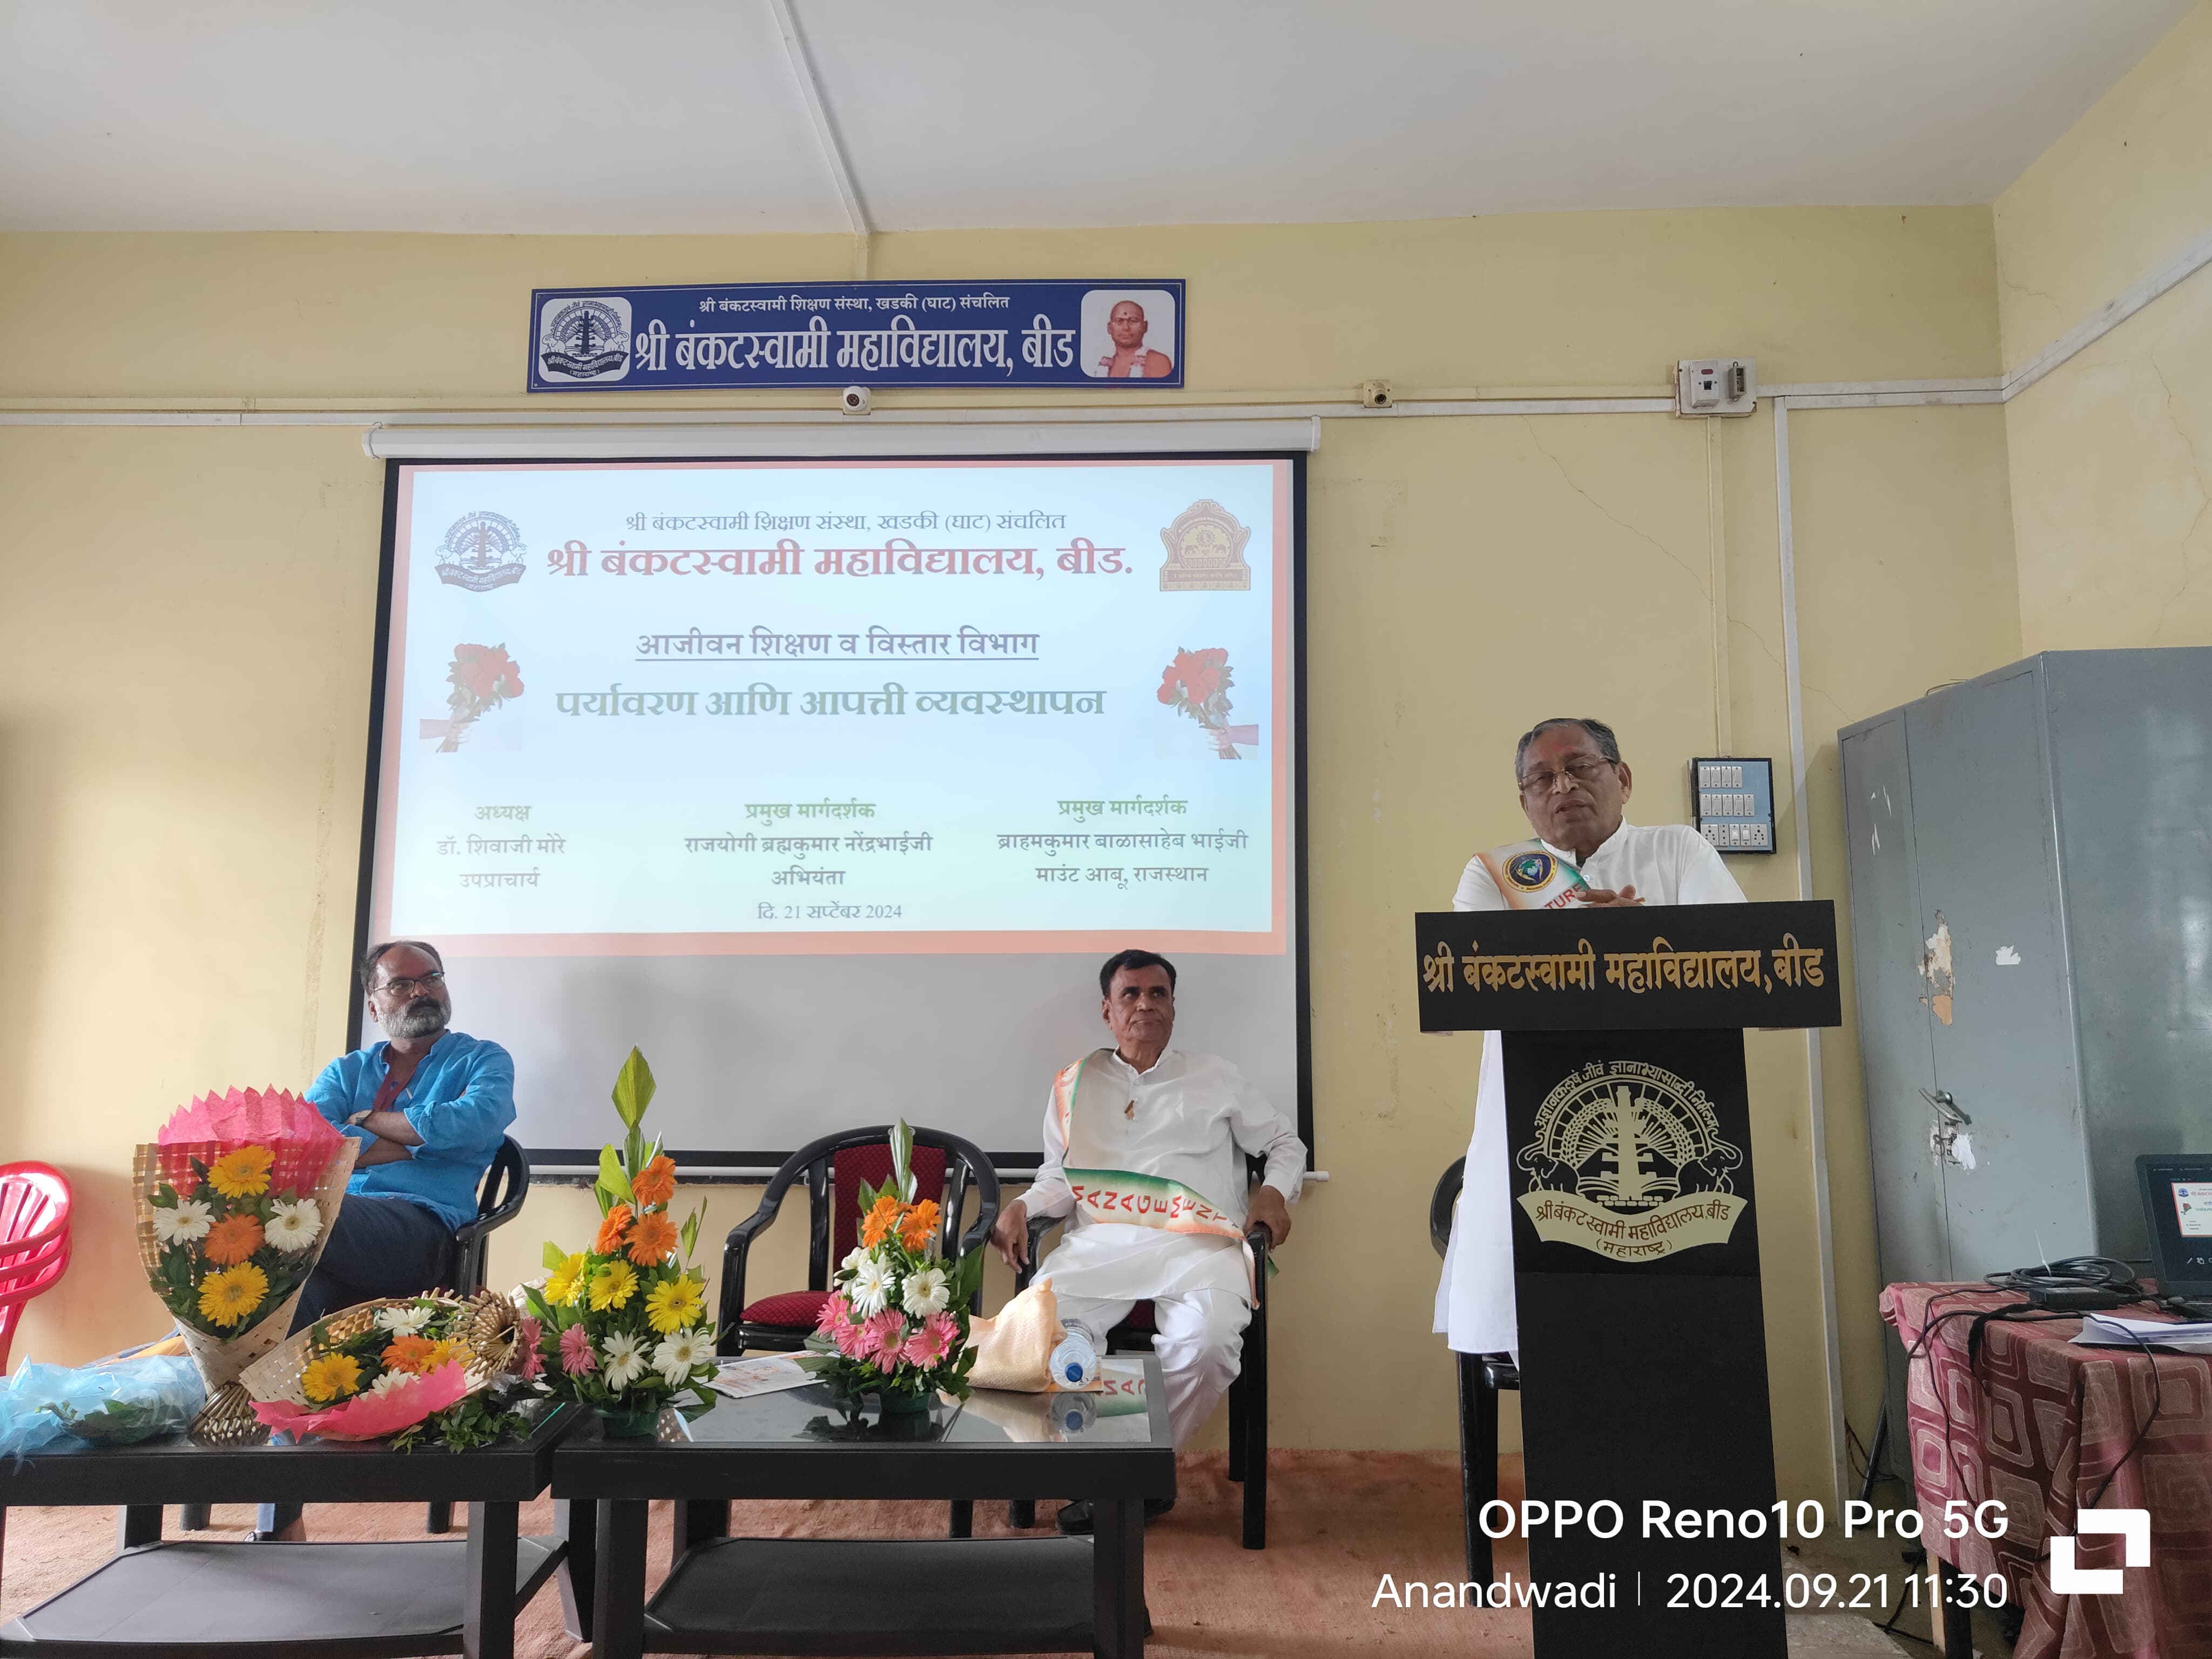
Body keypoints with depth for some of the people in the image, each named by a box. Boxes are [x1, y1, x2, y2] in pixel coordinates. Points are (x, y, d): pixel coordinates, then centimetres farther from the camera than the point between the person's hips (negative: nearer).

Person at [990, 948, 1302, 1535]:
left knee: (1208, 1339, -34)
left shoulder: (1215, 1078, 20)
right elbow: (1058, 1177, 24)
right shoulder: (1076, 1085, 23)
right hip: (1100, 1240, 1)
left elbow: (1286, 1144, 24)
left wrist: (1276, 1191, 4)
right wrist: (1021, 1207, 3)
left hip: (1197, 1243, -1)